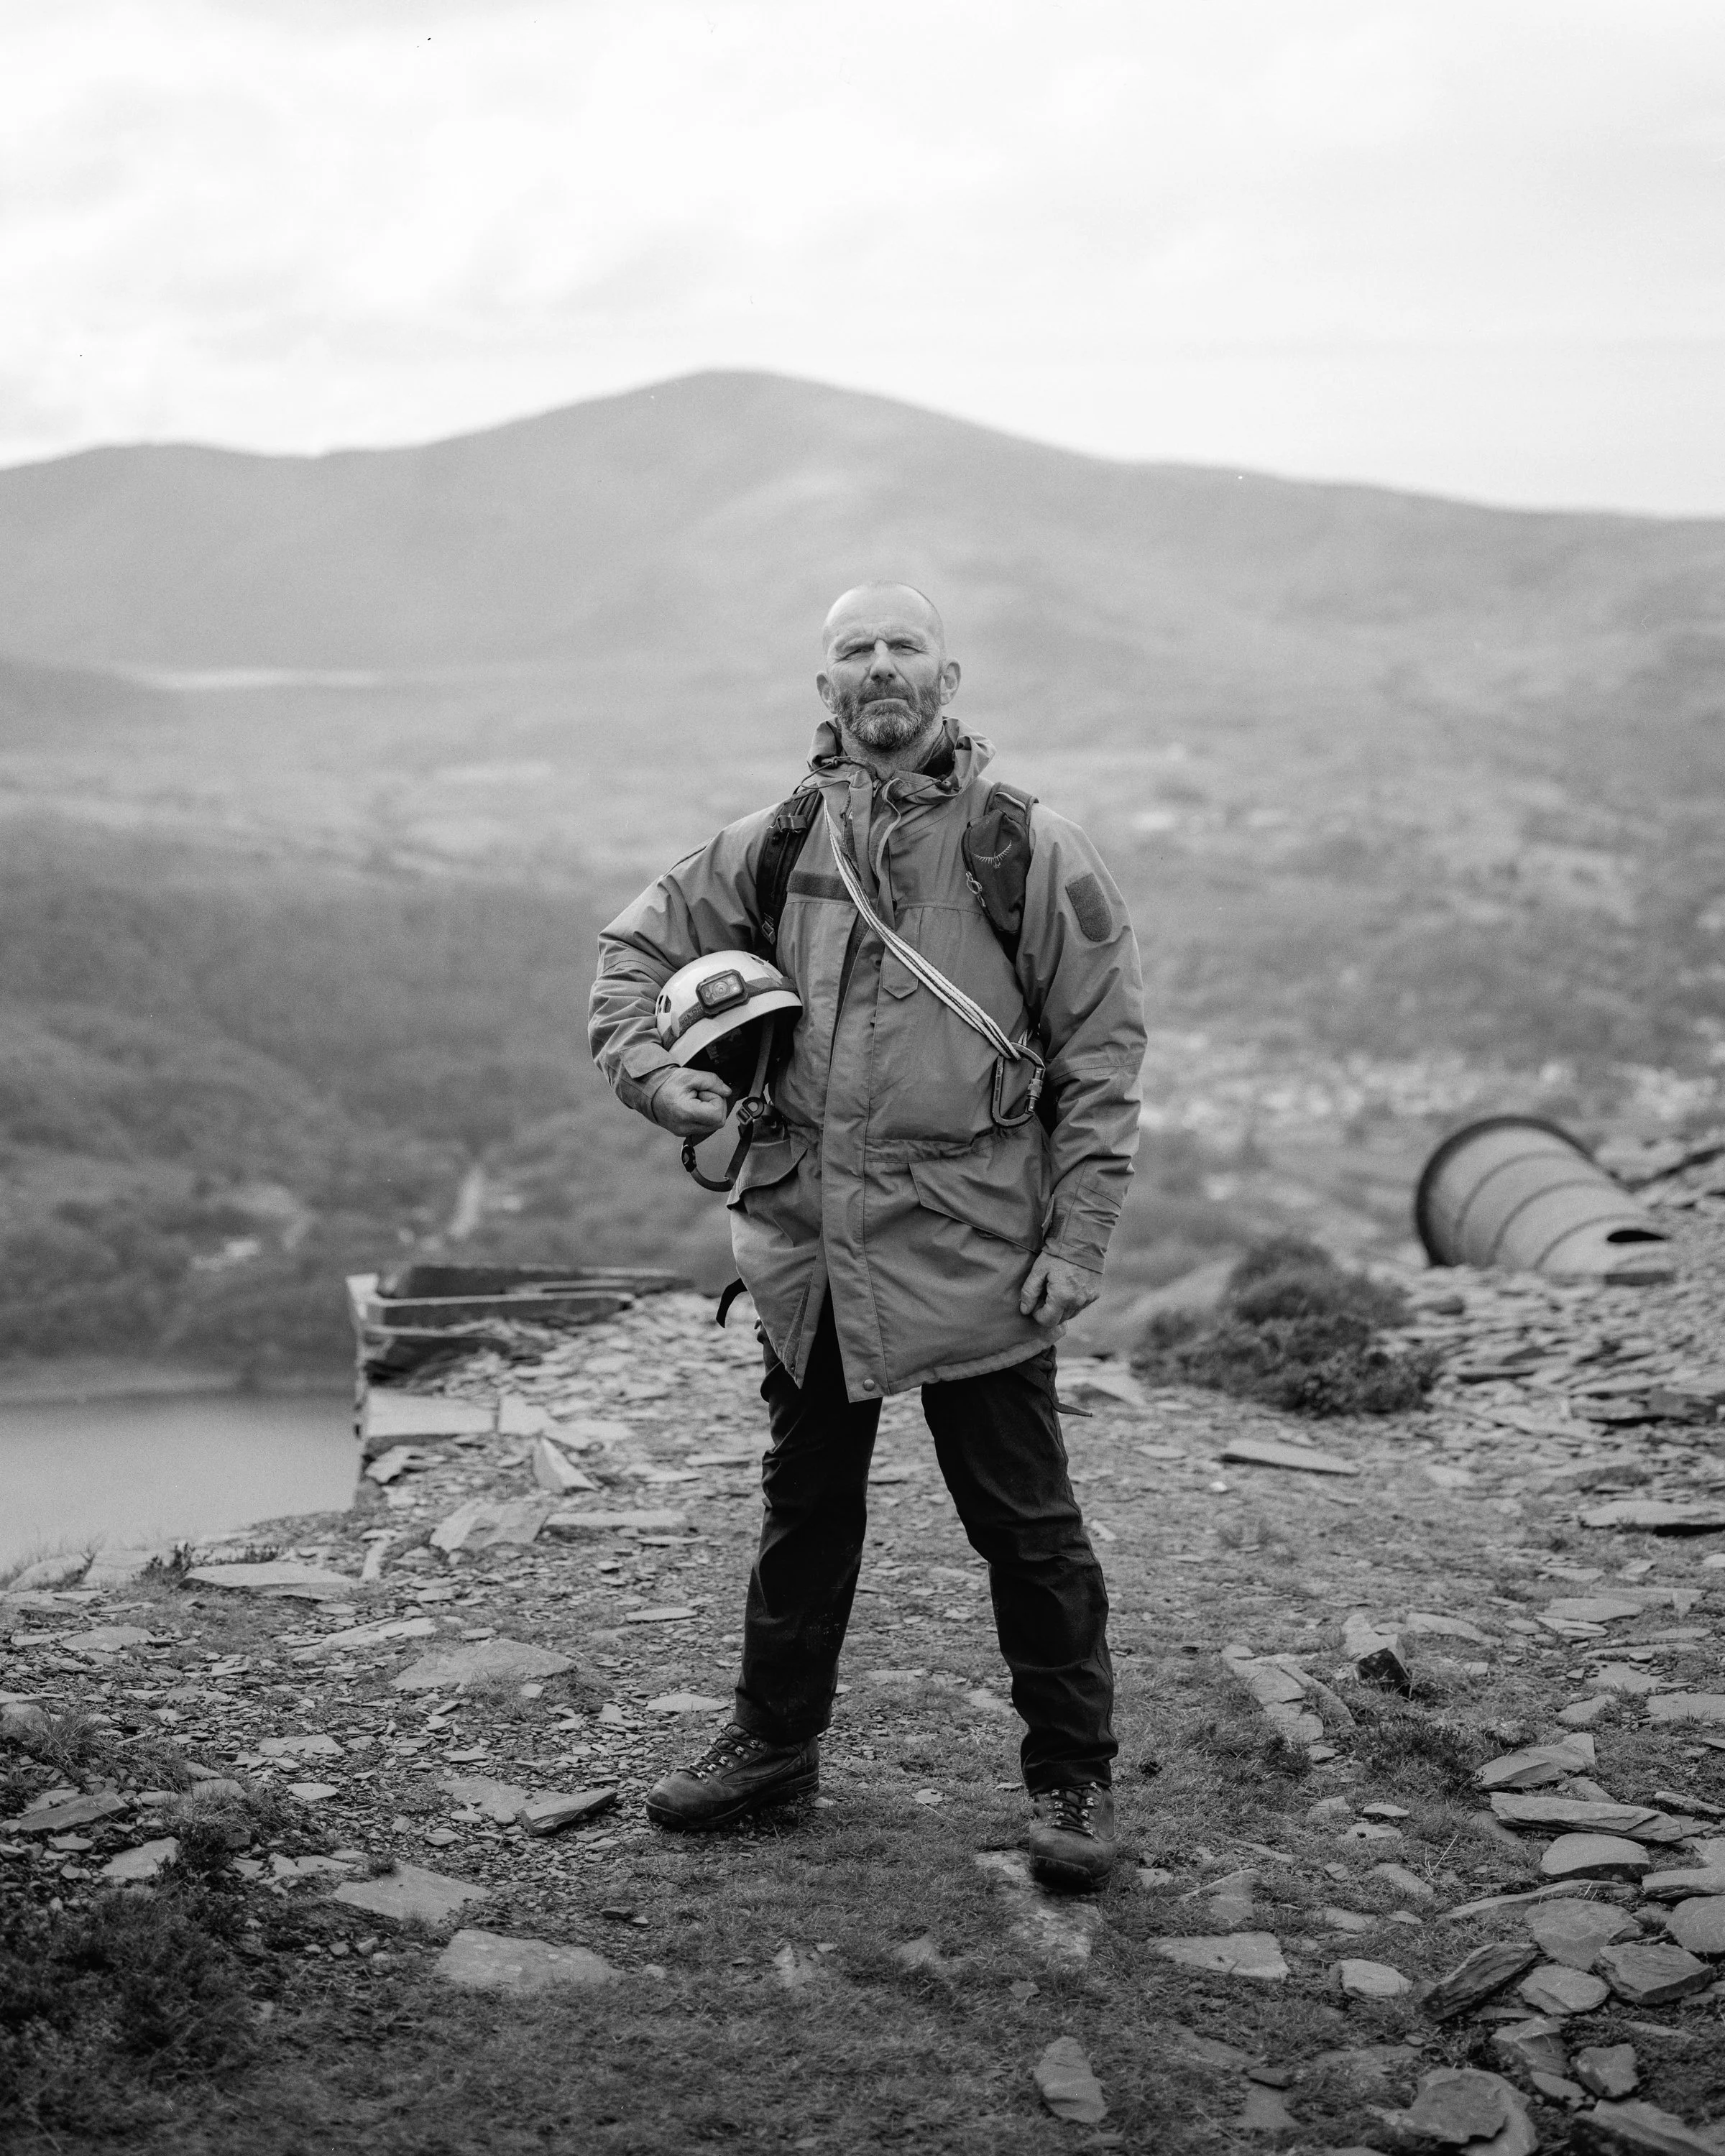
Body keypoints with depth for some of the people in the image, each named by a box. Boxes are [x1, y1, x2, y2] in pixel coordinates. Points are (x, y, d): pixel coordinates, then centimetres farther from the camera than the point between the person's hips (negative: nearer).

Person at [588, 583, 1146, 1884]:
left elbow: (1103, 1057, -5)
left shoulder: (1034, 851, -6)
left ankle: (1073, 1776, 19)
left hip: (972, 1247, -4)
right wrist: (647, 1066, -1)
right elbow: (640, 941, 18)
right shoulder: (775, 844, 5)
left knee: (1025, 1521, 4)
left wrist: (1079, 1240, -10)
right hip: (807, 1240, 4)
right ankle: (776, 1738, 34)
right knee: (806, 1502, 18)